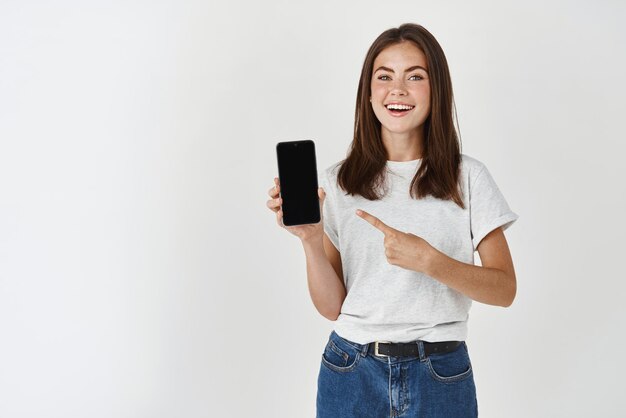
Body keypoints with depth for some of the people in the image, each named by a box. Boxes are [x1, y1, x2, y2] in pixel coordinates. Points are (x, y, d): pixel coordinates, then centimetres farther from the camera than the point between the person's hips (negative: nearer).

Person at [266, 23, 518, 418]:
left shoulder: (468, 176, -3)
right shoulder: (336, 183, 0)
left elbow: (504, 289, -5)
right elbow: (333, 306, -1)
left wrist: (428, 260, -20)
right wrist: (310, 239, -18)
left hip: (440, 378, -1)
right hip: (351, 371, 1)